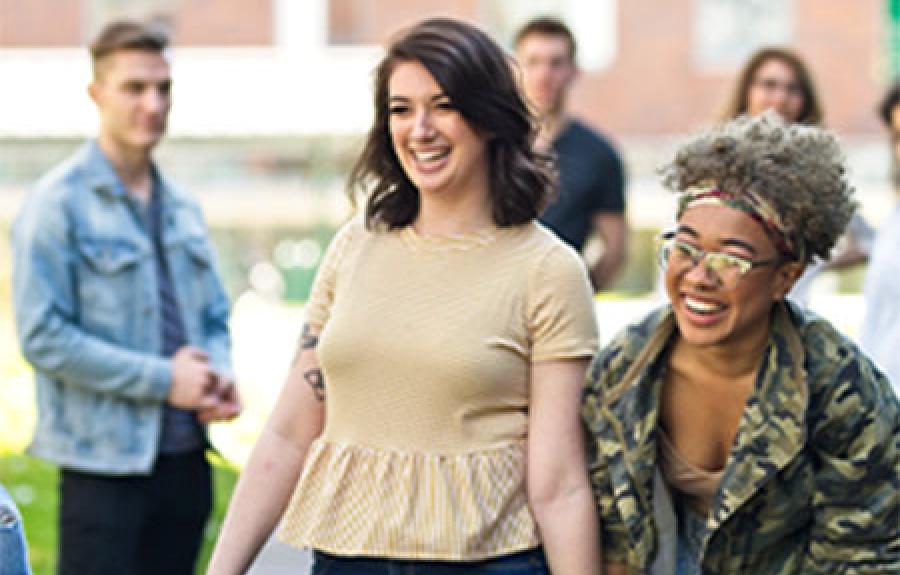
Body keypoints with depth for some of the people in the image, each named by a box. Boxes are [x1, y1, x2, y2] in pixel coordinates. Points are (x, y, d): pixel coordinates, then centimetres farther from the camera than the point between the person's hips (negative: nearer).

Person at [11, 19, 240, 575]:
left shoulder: (183, 208, 14)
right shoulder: (58, 204, -8)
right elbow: (43, 337, -15)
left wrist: (219, 375, -2)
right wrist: (163, 379, -15)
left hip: (186, 457, 7)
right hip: (104, 464, -6)